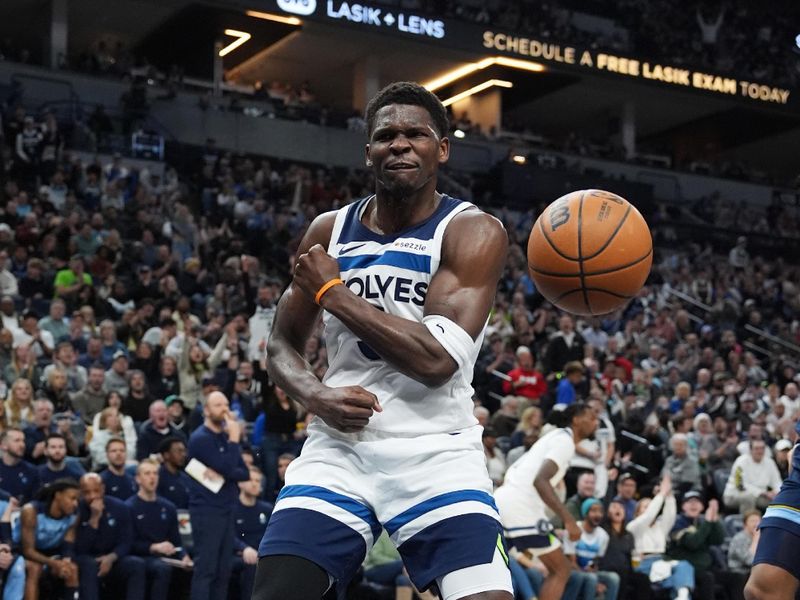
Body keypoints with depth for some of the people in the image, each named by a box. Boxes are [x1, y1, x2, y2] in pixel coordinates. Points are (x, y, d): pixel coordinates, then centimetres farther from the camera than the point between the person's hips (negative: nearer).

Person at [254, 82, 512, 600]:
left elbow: (437, 359, -20)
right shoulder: (329, 231, 7)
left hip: (437, 455, -3)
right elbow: (283, 344, 15)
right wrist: (317, 395, -8)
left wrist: (332, 291, -11)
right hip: (340, 448, 3)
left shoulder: (473, 232, -7)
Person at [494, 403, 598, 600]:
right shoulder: (565, 441, -7)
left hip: (503, 500, 9)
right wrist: (568, 519, -25)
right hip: (522, 506, -9)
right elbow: (540, 481, -21)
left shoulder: (556, 435, 21)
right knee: (561, 569, 1)